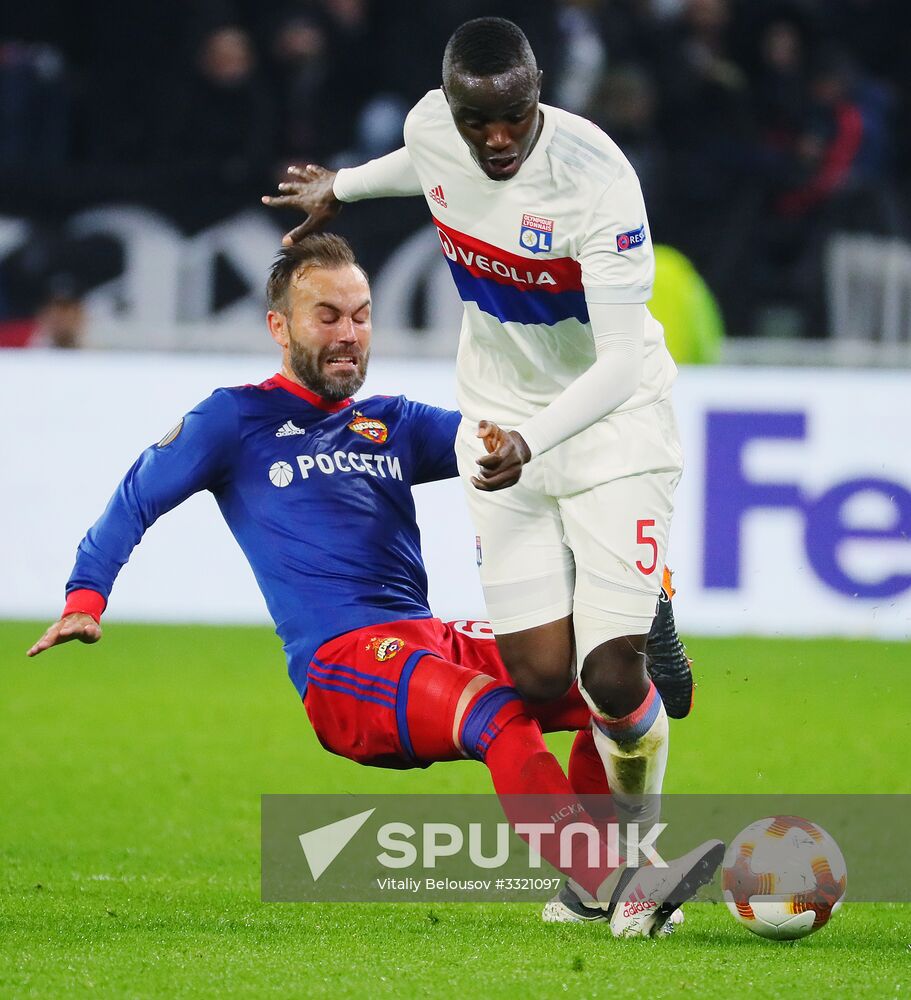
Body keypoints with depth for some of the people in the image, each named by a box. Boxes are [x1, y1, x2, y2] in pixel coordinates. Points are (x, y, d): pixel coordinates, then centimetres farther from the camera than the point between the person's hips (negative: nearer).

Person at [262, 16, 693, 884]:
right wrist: (343, 188, 37)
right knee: (538, 675, -7)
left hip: (609, 419, -5)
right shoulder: (432, 129, -11)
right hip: (504, 421, 5)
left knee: (611, 679, -15)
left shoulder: (595, 178, -28)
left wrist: (530, 442, -44)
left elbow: (620, 364, -29)